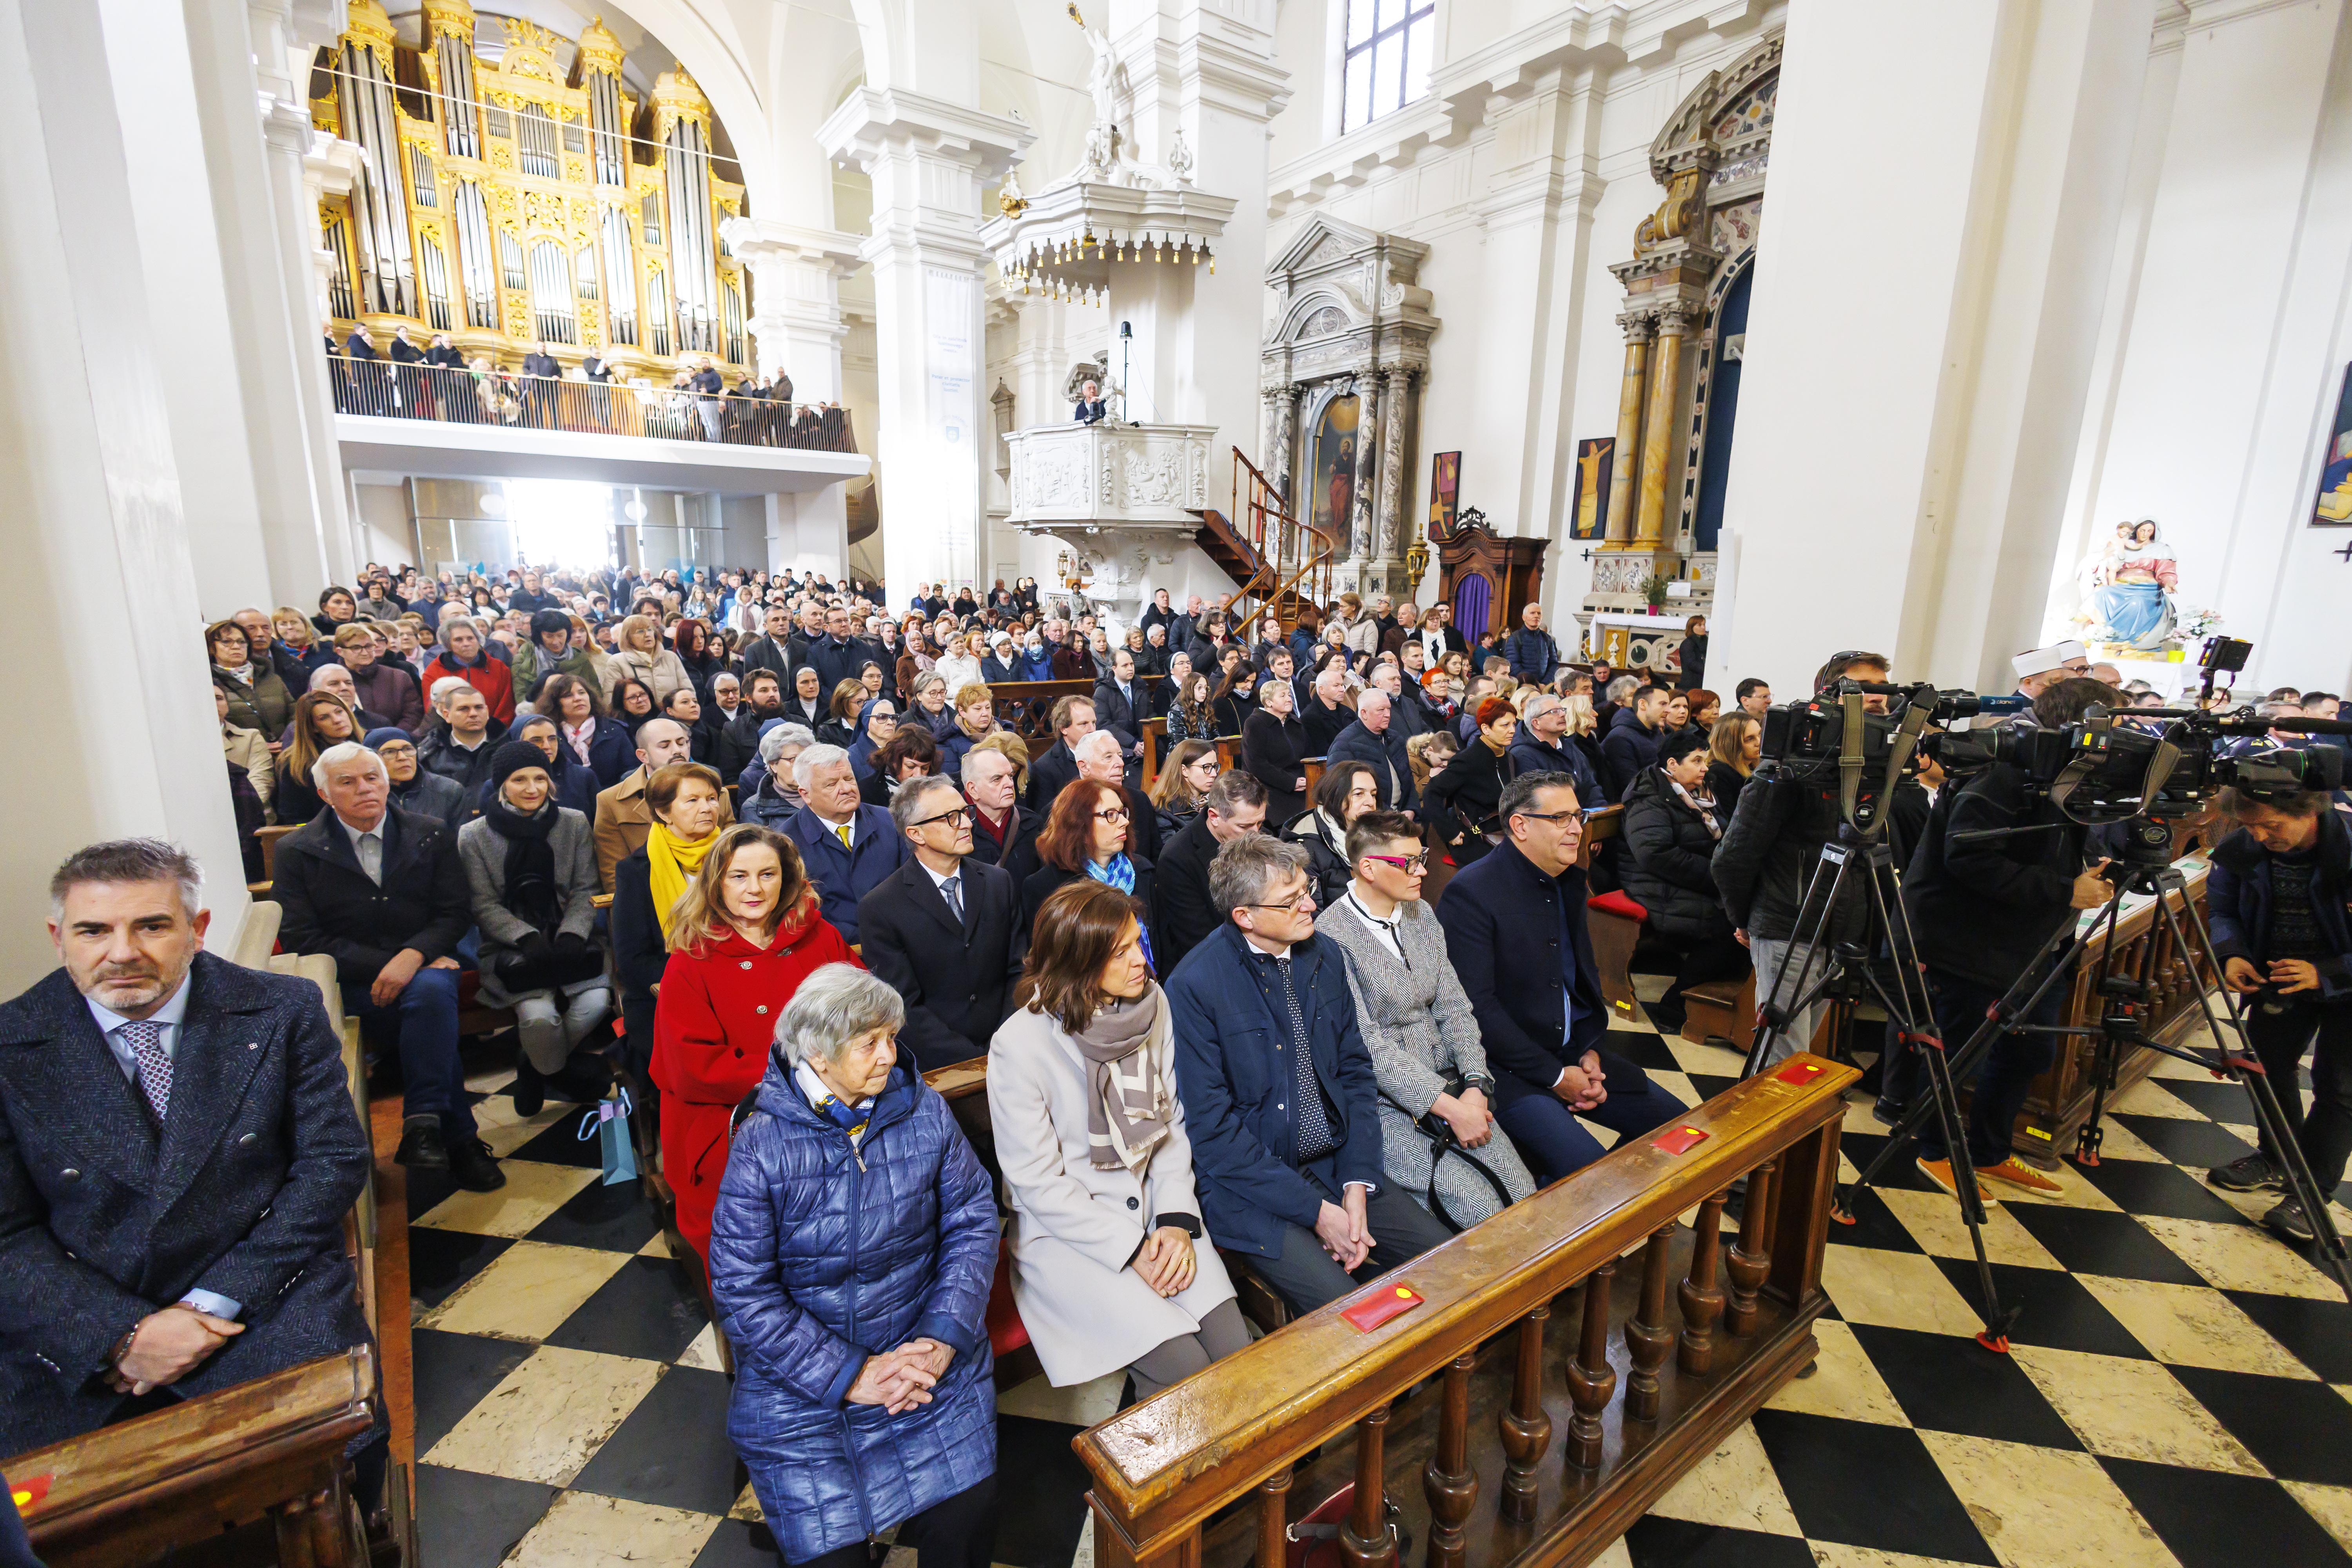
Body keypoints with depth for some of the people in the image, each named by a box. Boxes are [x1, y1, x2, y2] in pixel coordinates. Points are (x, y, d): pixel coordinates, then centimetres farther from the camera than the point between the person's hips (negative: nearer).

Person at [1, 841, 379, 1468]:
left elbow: (335, 1158, -3)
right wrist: (124, 1334, -13)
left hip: (259, 1297, -1)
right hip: (76, 1332, 2)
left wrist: (216, 1301, -11)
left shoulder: (282, 1011, -2)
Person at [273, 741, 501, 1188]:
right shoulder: (296, 851, 6)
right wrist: (386, 963, -13)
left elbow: (455, 912, 3)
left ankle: (422, 1126, -29)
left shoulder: (432, 836, 8)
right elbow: (301, 937, -2)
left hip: (422, 966, 1)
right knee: (433, 1013, -31)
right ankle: (459, 1139, -22)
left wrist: (413, 956, -17)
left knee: (431, 991, -36)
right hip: (347, 984, -1)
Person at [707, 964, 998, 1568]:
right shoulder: (763, 1145, -14)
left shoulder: (925, 1112, -6)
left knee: (968, 1515, -11)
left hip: (925, 1351, 2)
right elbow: (742, 1292, -13)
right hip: (799, 1372, -1)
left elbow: (973, 1222, -2)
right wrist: (850, 1375, -15)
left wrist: (944, 1336, -13)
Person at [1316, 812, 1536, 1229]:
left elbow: (1454, 1008, 8)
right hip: (1384, 1104, -6)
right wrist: (1450, 1107, -19)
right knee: (1481, 1208, -17)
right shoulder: (1332, 936, -17)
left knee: (1525, 1193, -7)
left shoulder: (1422, 915, 8)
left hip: (1449, 1085, 7)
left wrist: (1476, 1085, -8)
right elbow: (1367, 1046, -19)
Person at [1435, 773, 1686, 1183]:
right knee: (1587, 1166, -23)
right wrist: (1555, 1076, -16)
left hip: (1574, 1052, 8)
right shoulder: (1471, 893, -18)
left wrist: (1590, 1050, 3)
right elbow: (1477, 1006, -21)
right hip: (1507, 1065, -8)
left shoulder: (1570, 881, 9)